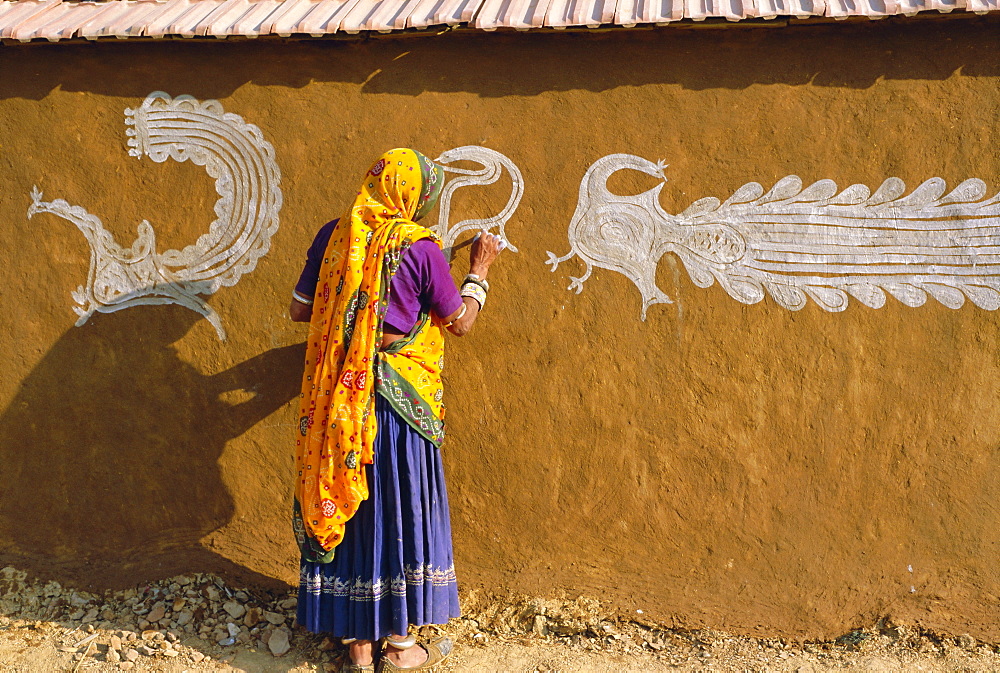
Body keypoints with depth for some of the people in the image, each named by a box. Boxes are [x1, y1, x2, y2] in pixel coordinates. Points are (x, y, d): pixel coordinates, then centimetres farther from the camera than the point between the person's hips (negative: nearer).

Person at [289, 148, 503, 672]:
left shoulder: (333, 236, 2)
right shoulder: (418, 247, -10)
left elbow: (299, 310, 7)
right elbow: (459, 321, 0)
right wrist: (479, 270, 14)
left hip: (335, 402, 4)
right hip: (400, 401, -4)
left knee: (346, 506, 11)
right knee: (401, 513, 8)